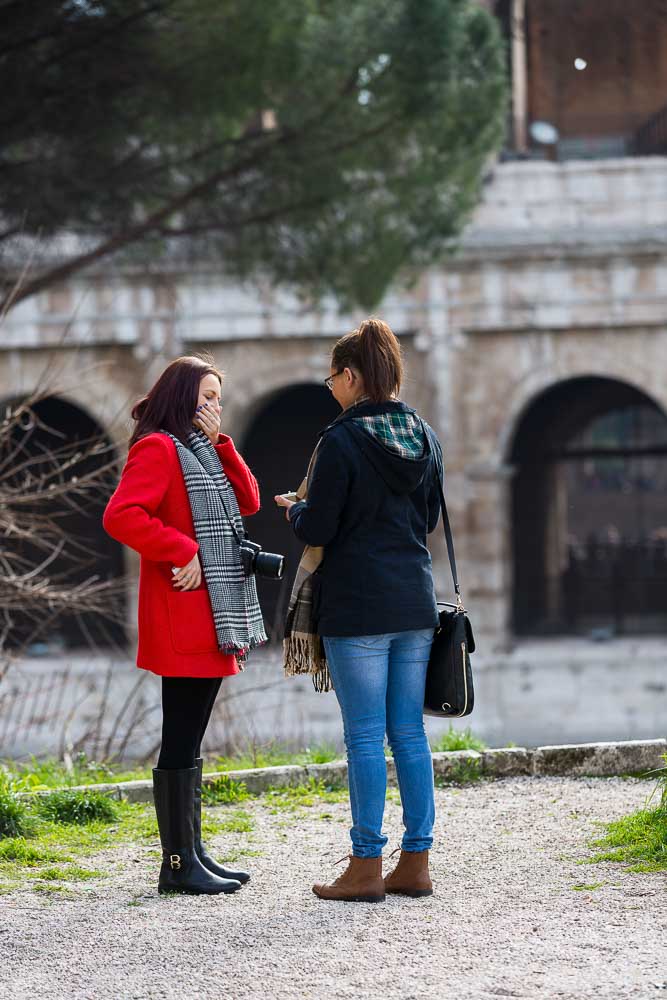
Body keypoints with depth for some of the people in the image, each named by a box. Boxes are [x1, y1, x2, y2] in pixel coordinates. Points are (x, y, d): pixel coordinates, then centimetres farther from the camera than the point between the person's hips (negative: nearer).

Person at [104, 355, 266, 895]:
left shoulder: (202, 451, 21)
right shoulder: (158, 449, -9)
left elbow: (248, 501, 12)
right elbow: (121, 515, -22)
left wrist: (220, 443, 3)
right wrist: (181, 551, -20)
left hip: (213, 620, 10)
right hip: (182, 622, -10)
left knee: (190, 741, 12)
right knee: (181, 741, -7)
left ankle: (193, 853, 16)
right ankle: (178, 863, -5)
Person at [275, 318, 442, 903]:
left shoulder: (342, 441, -13)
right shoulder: (425, 438, 8)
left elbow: (316, 530, -12)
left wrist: (294, 508, 9)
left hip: (356, 607, -6)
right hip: (416, 602, 6)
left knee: (365, 737, -2)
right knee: (409, 734, 10)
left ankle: (367, 867, 1)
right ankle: (416, 864, 12)